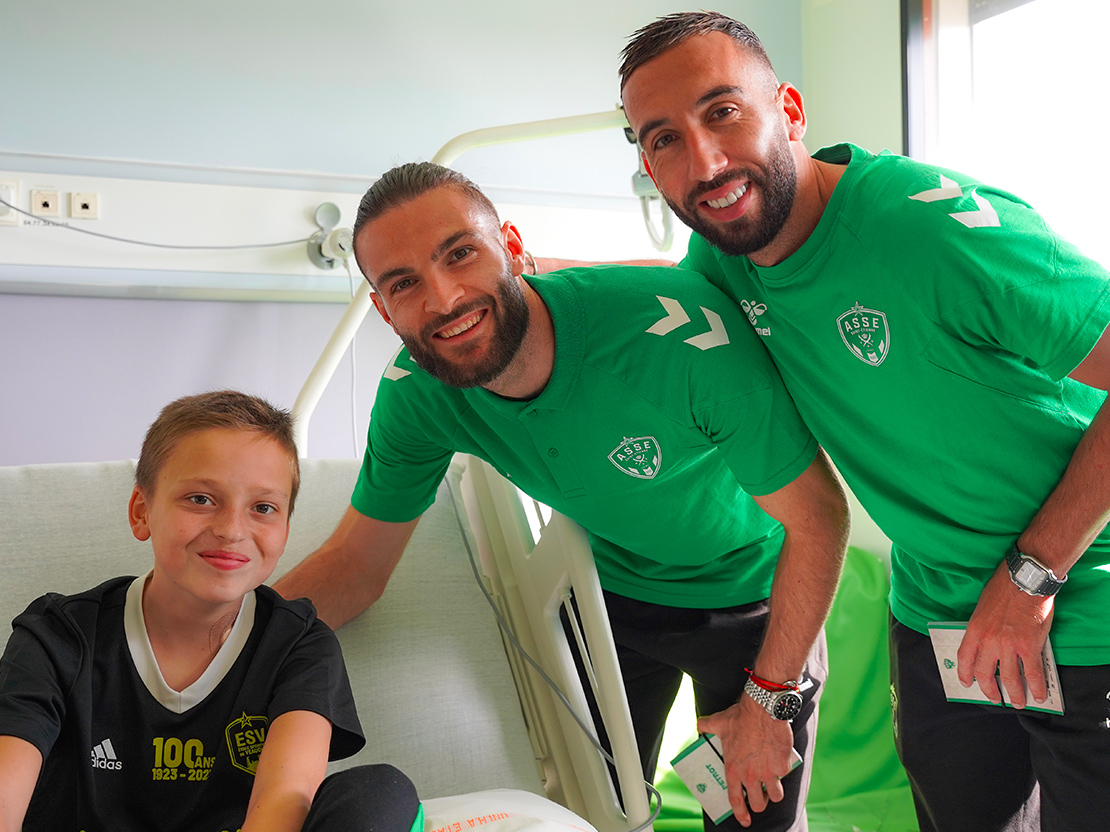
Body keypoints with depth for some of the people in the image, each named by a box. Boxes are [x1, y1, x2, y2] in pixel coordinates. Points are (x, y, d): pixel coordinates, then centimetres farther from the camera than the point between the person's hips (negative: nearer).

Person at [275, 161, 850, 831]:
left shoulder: (678, 331, -36)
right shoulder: (416, 393, -21)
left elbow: (818, 517, -26)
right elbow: (355, 566, -9)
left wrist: (768, 700, -18)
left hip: (751, 596, -3)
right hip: (615, 594, 3)